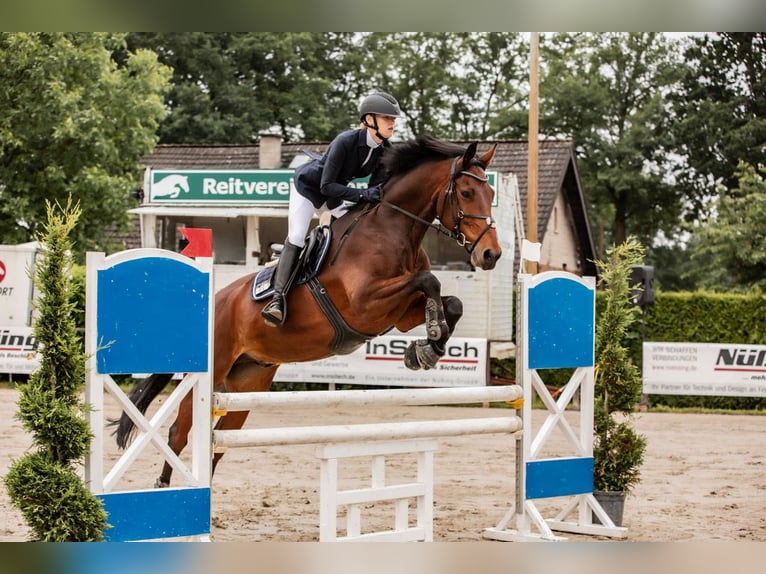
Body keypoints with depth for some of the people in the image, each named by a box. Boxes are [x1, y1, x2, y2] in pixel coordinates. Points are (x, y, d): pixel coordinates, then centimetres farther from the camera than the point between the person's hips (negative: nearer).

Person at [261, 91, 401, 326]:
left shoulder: (384, 150, -16)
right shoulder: (345, 141, -35)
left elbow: (376, 186, -5)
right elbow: (326, 185, -35)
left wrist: (376, 194, -29)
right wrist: (363, 194, -44)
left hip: (335, 191, 8)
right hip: (309, 185, -8)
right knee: (296, 238, -18)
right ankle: (279, 298, -23)